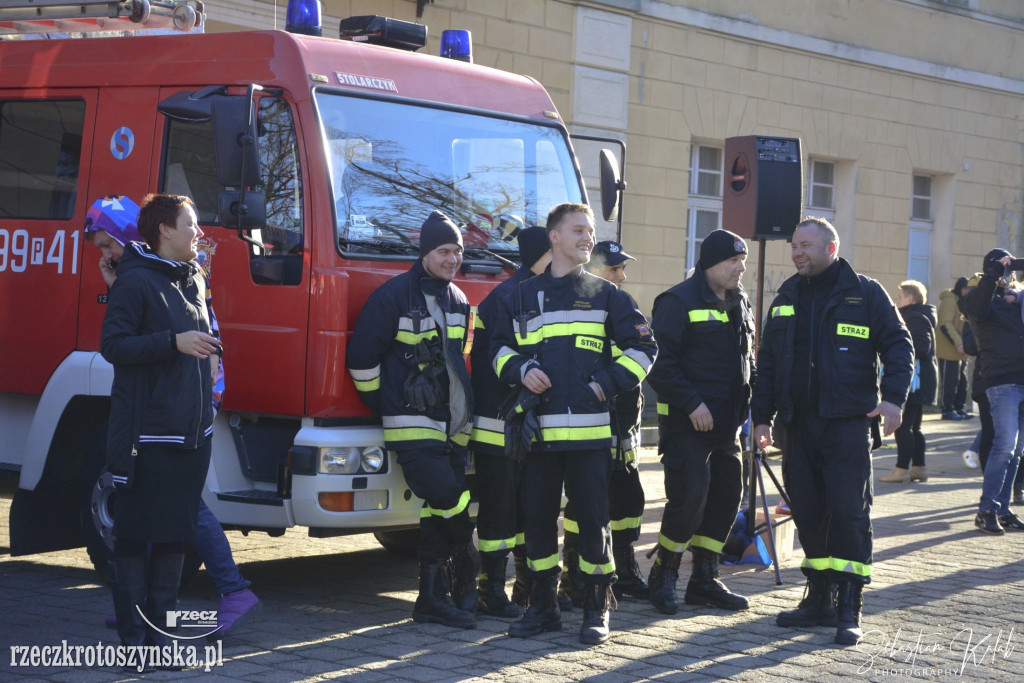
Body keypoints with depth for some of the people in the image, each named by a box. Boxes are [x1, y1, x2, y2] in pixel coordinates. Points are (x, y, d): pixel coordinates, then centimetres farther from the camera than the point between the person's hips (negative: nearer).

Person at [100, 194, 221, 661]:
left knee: (177, 534, 9)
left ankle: (161, 631, 16)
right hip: (146, 433, -7)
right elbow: (113, 344, -13)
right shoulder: (137, 281, -7)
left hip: (191, 431, 7)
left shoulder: (195, 281, 15)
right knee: (135, 534, -1)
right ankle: (133, 635, 4)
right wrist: (174, 342, -21)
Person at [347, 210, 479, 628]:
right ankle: (465, 580, 3)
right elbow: (362, 355, -7)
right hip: (413, 426, -7)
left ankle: (434, 600, 12)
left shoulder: (458, 300, 14)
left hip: (452, 426, 7)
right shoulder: (395, 296, -8)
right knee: (450, 504, -16)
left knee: (439, 515, 7)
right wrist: (381, 403, 0)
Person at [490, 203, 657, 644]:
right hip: (539, 429, 2)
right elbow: (501, 347, 20)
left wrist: (607, 384, -3)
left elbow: (642, 347, 9)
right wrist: (522, 370, -2)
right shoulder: (524, 296, 14)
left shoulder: (605, 295, 9)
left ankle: (596, 611, 7)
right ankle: (543, 607, 17)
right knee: (538, 519, 5)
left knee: (593, 518, -2)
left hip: (588, 430, -2)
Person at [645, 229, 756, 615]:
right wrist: (692, 403, -19)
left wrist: (745, 403, 10)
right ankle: (663, 576, 5)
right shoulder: (680, 302, -11)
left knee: (727, 495, 8)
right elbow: (660, 362, -16)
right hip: (687, 421, -8)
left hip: (727, 423, 8)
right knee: (689, 496, -12)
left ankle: (704, 580, 18)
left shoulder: (740, 304, 14)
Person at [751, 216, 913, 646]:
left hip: (847, 423, -5)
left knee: (849, 512, -8)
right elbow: (767, 363, 18)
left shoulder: (865, 294, 1)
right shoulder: (786, 300, 15)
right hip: (797, 425, 5)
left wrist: (893, 396, -14)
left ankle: (848, 609, -5)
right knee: (807, 512, 6)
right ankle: (820, 599, 17)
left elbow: (898, 346, 0)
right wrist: (762, 416, 13)